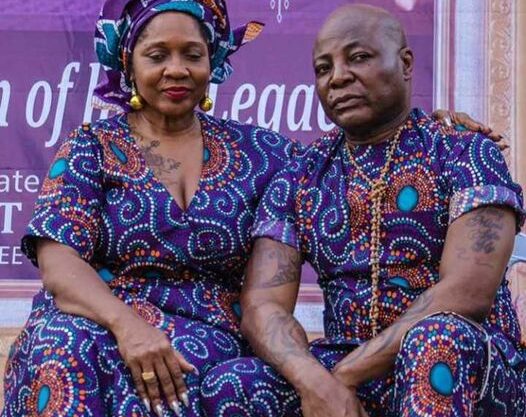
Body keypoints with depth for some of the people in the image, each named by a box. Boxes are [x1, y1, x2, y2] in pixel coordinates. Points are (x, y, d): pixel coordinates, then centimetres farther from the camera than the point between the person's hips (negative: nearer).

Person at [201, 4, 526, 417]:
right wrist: (315, 381, -23)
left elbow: (467, 293, -16)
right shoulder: (298, 180, 9)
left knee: (436, 337, -36)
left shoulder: (465, 153, -2)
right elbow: (262, 305, -2)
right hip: (344, 371, 3)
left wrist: (345, 377, -19)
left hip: (470, 367, -3)